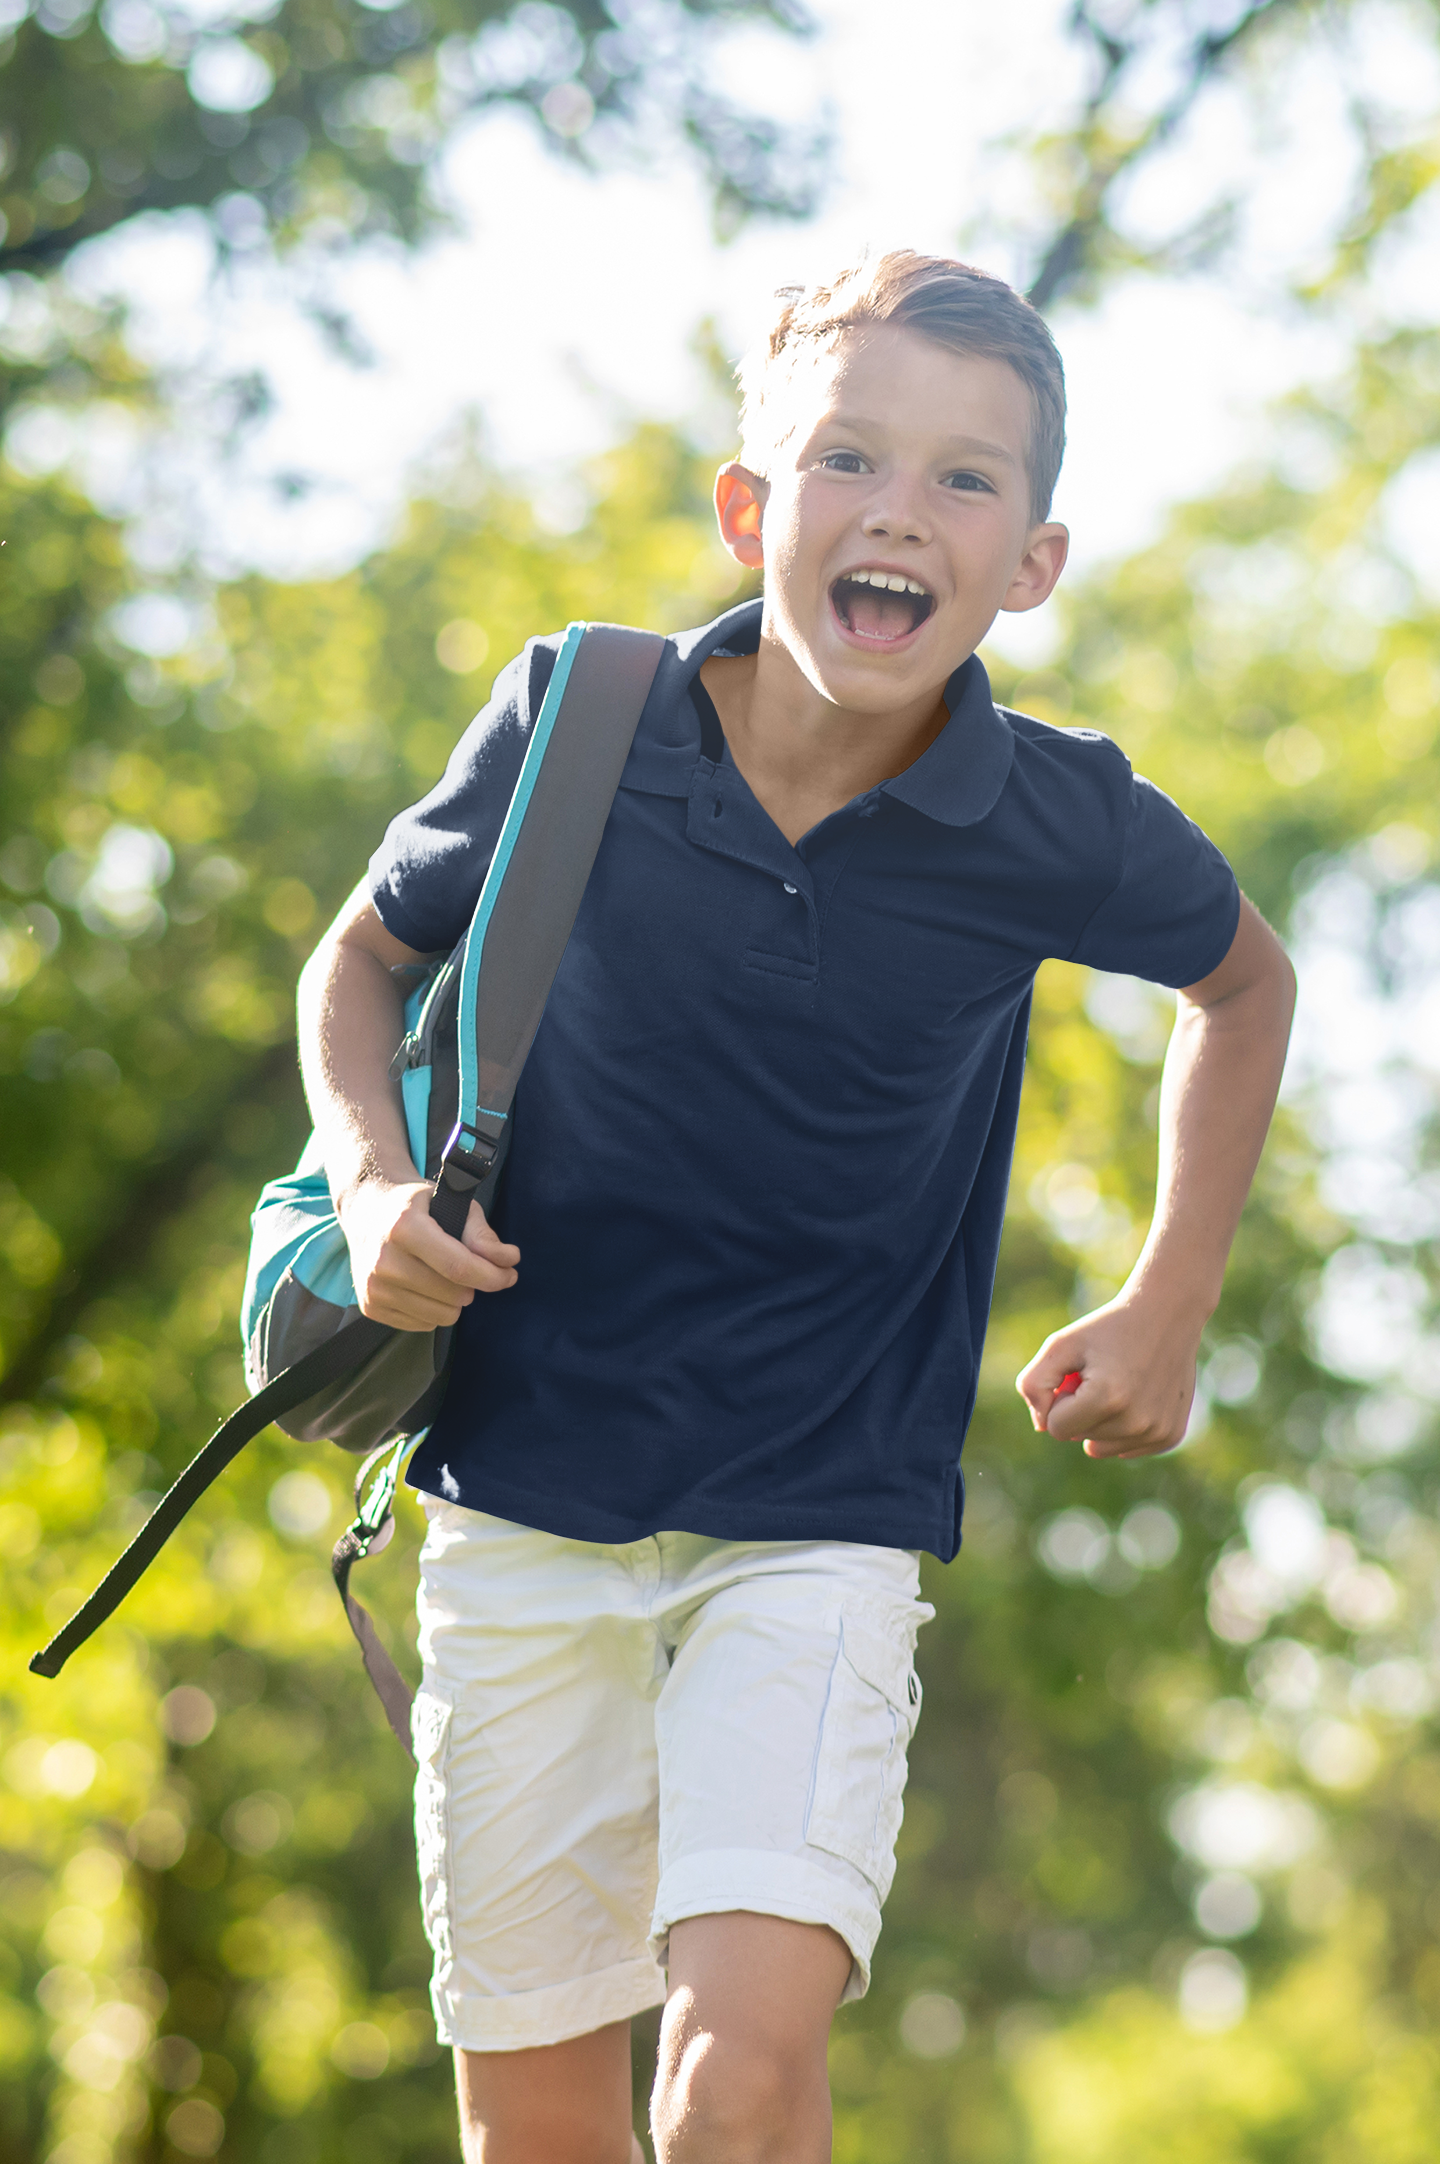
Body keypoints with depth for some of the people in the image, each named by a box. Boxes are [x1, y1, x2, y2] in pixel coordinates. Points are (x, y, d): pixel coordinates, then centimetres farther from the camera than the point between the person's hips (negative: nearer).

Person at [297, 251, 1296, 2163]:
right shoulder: (578, 721, -8)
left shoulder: (1058, 828, -9)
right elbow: (367, 955, 10)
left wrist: (1169, 1310, 9)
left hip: (823, 1519, -1)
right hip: (530, 1488, 2)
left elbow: (1242, 977, 14)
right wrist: (374, 1183, -8)